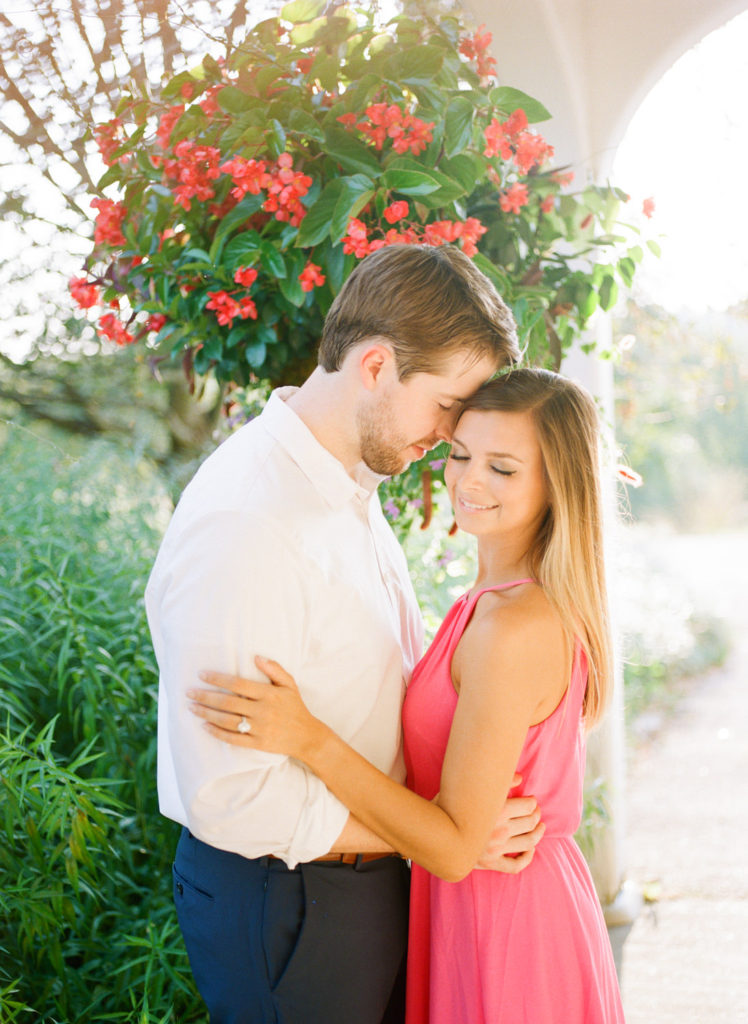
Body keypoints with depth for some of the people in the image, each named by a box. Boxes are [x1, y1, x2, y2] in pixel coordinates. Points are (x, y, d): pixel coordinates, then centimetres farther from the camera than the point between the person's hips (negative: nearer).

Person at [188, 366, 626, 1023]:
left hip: (498, 925, -9)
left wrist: (309, 739, -30)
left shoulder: (513, 628, -27)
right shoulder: (552, 603, 2)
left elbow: (454, 847, -25)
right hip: (541, 892, 9)